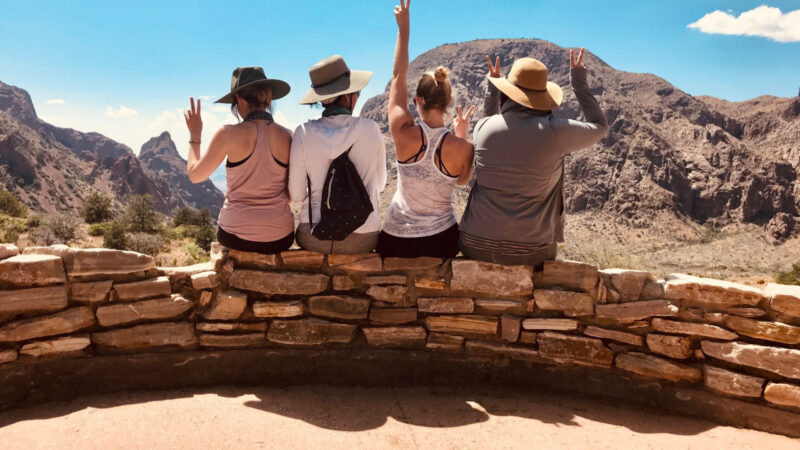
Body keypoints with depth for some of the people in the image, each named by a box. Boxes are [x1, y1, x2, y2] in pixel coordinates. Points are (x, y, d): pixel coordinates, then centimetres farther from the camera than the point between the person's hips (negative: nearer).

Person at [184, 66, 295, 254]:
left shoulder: (228, 134, -12)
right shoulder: (288, 137, -6)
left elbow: (195, 175, 0)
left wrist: (194, 135, 13)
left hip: (237, 236, -1)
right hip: (280, 238, 1)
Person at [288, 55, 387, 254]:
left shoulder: (304, 133, -9)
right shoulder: (370, 129, -9)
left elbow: (296, 194, -3)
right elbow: (380, 184, 4)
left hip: (314, 238, 1)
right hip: (362, 241, 0)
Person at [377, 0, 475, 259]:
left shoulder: (405, 134, -17)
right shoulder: (462, 148, -17)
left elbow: (398, 77, -3)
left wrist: (403, 29, 5)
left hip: (396, 239, 0)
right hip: (442, 239, 1)